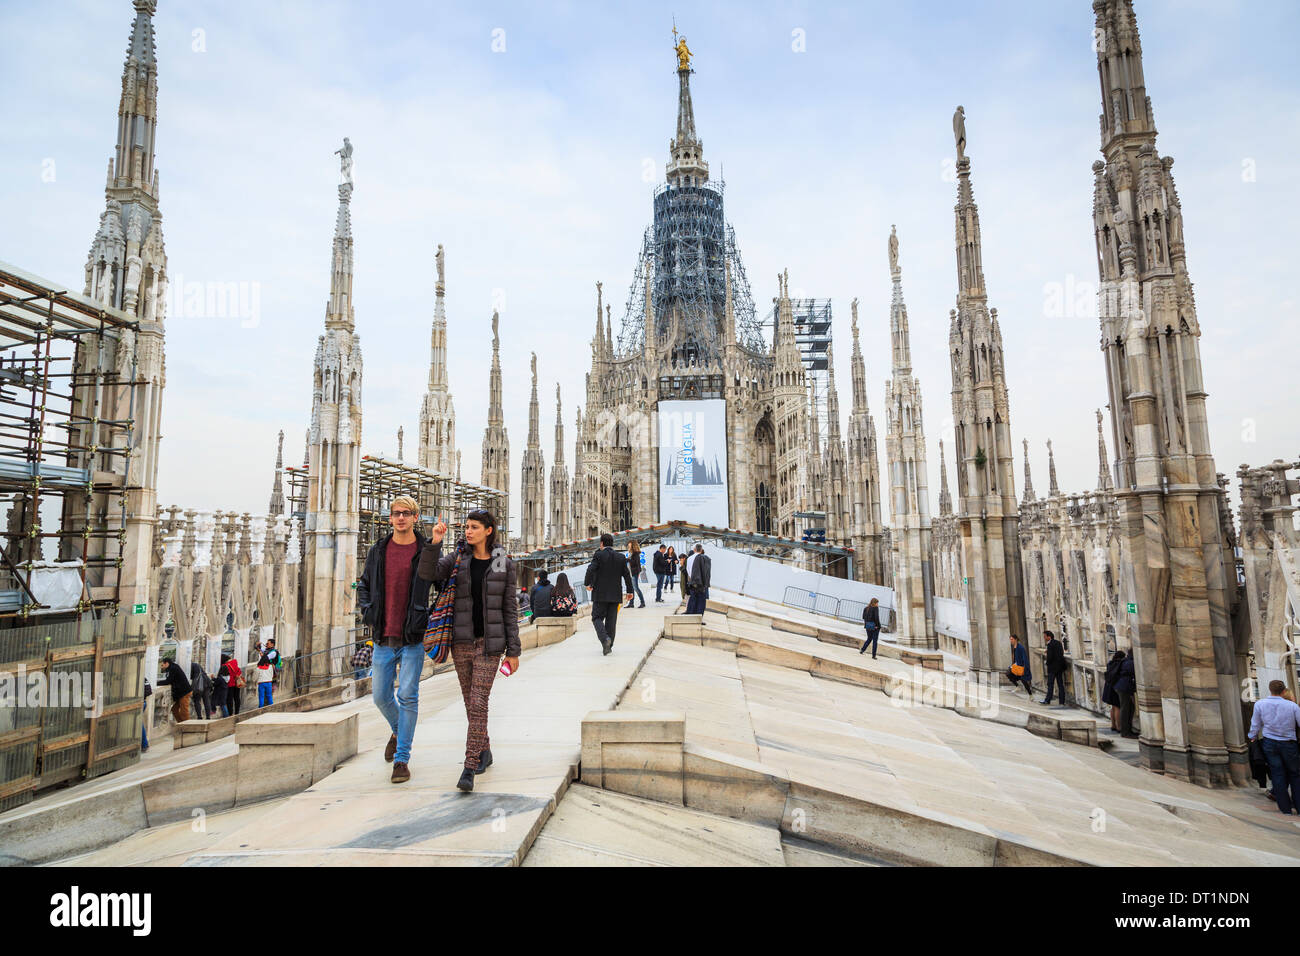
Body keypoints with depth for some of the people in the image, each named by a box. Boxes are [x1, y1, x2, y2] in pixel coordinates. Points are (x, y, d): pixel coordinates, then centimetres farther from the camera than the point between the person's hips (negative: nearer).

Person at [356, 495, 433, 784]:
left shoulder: (426, 551, -3)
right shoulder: (377, 551, 7)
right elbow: (364, 586, 19)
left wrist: (428, 620, -5)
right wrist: (369, 613, 5)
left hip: (413, 639, -4)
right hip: (383, 639, 4)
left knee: (408, 697, -4)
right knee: (380, 697, 12)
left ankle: (402, 758, 9)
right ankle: (398, 732, 42)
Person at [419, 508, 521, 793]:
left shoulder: (503, 564, -3)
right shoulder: (458, 558, 2)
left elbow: (509, 609, 0)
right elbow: (428, 572, -15)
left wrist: (513, 651, -1)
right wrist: (434, 543, -30)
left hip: (489, 643, -3)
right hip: (461, 642, 3)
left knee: (478, 703, -9)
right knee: (471, 702, 15)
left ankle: (469, 769, -3)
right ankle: (484, 751, 35)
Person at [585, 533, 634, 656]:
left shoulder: (599, 555, -8)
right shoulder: (621, 557, 5)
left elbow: (590, 569, -19)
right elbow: (627, 575, 6)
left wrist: (588, 583, -4)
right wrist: (629, 591, 14)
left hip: (600, 594, -4)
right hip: (615, 595, 4)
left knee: (597, 618, 5)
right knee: (611, 620, 9)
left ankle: (605, 638, -18)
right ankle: (608, 646, 11)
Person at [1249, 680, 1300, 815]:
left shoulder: (1259, 704, -5)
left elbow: (1255, 726, 2)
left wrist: (1253, 738, 19)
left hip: (1269, 743, 1)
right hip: (1288, 744, -1)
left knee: (1277, 774, 6)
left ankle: (1285, 807, 9)